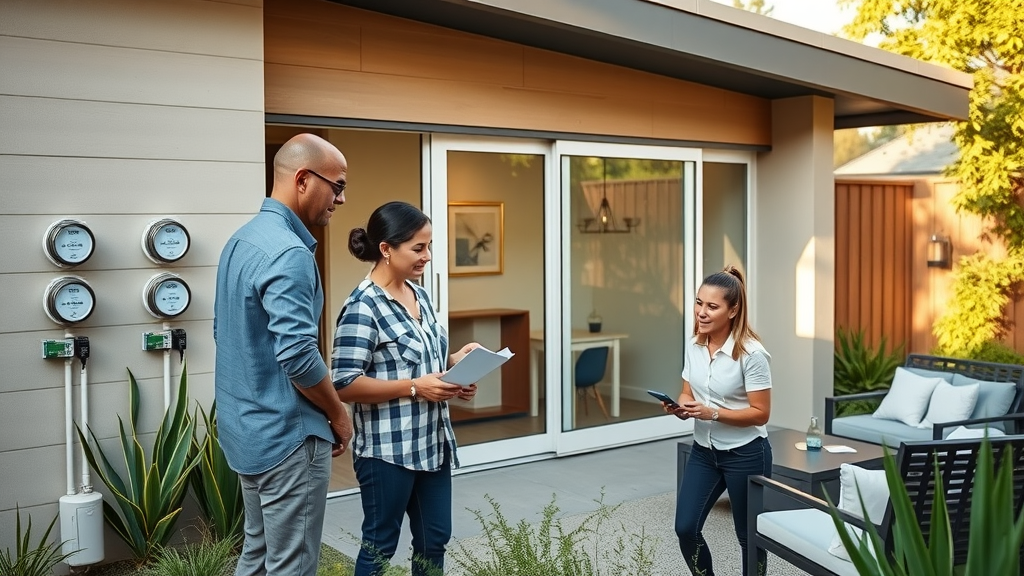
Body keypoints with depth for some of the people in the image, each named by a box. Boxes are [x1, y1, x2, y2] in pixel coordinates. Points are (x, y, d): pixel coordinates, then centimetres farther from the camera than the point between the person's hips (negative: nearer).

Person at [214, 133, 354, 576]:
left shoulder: (241, 240, 9)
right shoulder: (288, 253, -22)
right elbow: (298, 357, -27)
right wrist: (338, 415, -10)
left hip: (247, 429, 10)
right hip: (287, 435, -10)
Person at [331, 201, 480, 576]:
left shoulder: (418, 294, 8)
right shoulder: (363, 307, -18)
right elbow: (344, 385, -21)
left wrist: (453, 362, 0)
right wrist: (414, 387, -24)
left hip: (432, 442, 8)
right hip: (387, 449, -8)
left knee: (435, 538, 16)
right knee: (380, 543, 8)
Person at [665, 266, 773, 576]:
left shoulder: (751, 353, -20)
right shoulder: (694, 345, -2)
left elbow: (760, 413, -17)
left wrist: (712, 413, -27)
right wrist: (681, 407, -15)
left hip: (746, 454, -5)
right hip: (703, 451, 6)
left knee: (749, 535, 11)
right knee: (685, 528, 1)